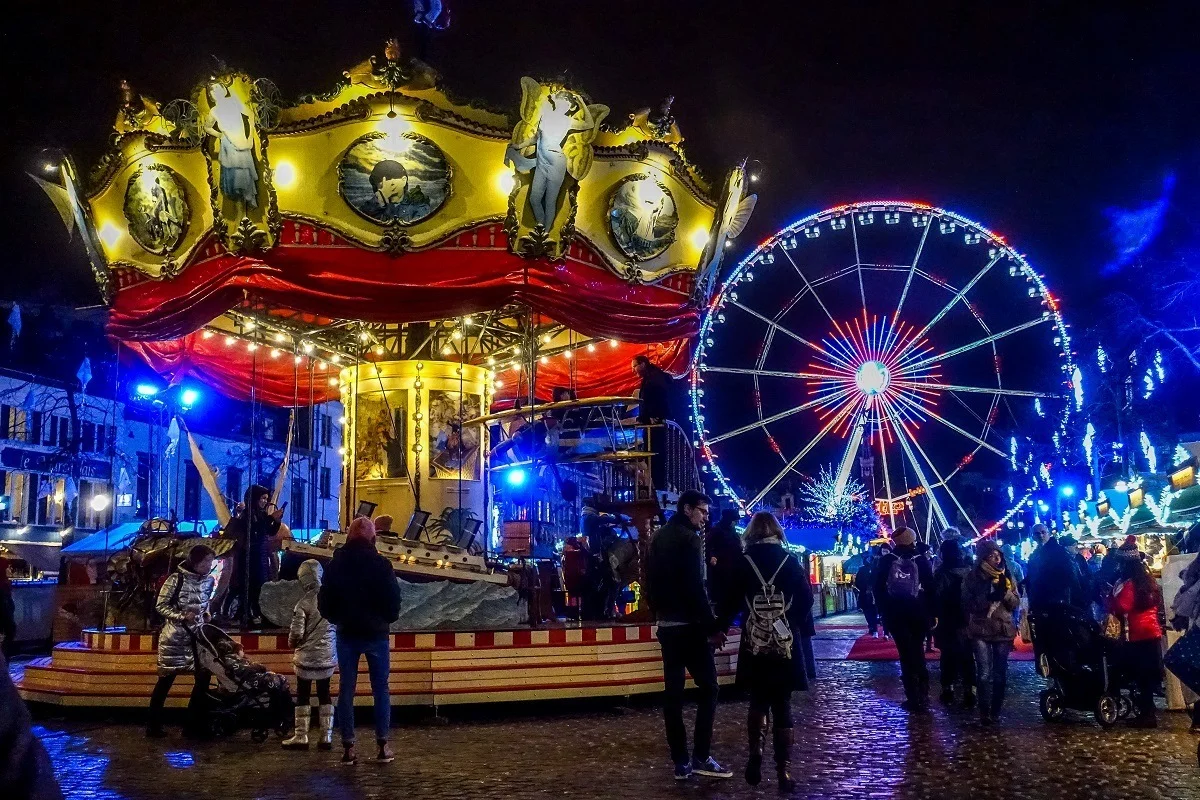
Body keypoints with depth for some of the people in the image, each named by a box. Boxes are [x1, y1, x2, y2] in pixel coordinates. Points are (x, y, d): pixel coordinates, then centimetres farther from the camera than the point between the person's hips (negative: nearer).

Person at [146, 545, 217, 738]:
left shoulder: (209, 580, 4)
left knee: (204, 676, 2)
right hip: (174, 636, -5)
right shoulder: (176, 578, -13)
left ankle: (194, 724, 12)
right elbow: (160, 606, -10)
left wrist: (206, 618, 5)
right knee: (166, 678, 2)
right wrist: (182, 617, -20)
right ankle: (153, 725, 13)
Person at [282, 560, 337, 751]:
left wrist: (293, 643, 5)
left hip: (307, 656, -4)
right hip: (329, 656, 4)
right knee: (324, 694, 14)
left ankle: (301, 737, 13)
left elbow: (296, 633, -16)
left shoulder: (304, 602, -17)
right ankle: (326, 737, 13)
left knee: (303, 695, 9)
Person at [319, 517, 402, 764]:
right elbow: (394, 600, -9)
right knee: (380, 689, 5)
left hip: (346, 633, 2)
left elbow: (324, 602, 3)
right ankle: (383, 745, 4)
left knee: (346, 689, 6)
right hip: (376, 633, -2)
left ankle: (348, 747, 4)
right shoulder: (381, 564, -10)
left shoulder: (336, 564, 0)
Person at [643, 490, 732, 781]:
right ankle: (701, 757, -5)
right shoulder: (688, 538, -12)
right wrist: (712, 627, -16)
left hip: (666, 624, 8)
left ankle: (681, 762, 8)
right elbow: (695, 588, -19)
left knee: (673, 691, 6)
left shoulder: (658, 537, 14)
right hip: (688, 625, -8)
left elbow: (649, 582, 17)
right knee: (708, 686, -2)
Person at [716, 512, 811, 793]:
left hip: (755, 644, 0)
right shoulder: (790, 560, 0)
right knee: (782, 706, 5)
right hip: (785, 643, 0)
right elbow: (806, 599, -2)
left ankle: (756, 755, 0)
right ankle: (784, 771, 0)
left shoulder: (745, 561, -1)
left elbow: (732, 600, -2)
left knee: (758, 701, 17)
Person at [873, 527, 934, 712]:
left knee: (906, 654, 3)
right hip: (918, 612, 1)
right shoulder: (921, 559, -1)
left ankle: (913, 698, -2)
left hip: (896, 613, -1)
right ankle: (922, 696, 10)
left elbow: (879, 587, -3)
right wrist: (930, 611, 1)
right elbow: (929, 587, -4)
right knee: (917, 652, 14)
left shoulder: (887, 560, -1)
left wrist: (884, 610, 3)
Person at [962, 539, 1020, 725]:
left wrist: (1005, 591, -15)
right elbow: (968, 605, -6)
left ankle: (995, 711, 13)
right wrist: (989, 597, -19)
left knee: (1000, 673, 4)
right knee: (984, 673, -7)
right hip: (981, 631, -2)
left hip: (1004, 630, 2)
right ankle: (984, 712, -1)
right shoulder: (972, 577, -1)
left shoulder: (1006, 576, 6)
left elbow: (1016, 603, 3)